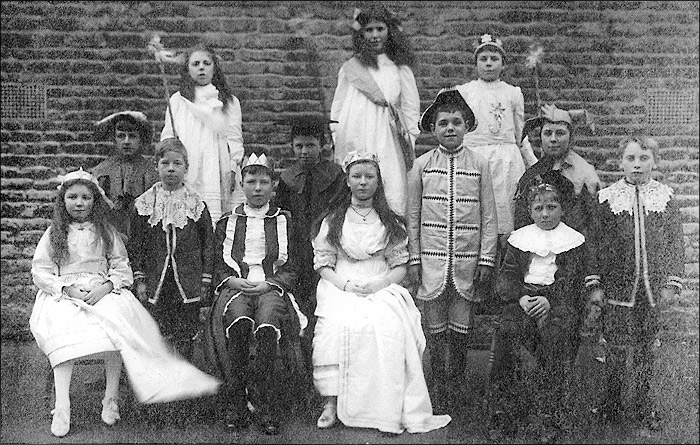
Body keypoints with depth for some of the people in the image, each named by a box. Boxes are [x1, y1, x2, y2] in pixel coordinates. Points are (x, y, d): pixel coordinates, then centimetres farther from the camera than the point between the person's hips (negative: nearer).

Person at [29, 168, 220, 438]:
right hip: (63, 294, 0)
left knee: (116, 324, -32)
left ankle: (111, 398, -23)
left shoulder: (106, 232, 12)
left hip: (103, 291, 0)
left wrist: (105, 287, -13)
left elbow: (122, 268, 7)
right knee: (61, 328, -33)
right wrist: (67, 289, -11)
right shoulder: (53, 233, 11)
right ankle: (62, 406, -34)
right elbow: (40, 271, 5)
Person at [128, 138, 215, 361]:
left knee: (185, 337, 3)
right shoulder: (144, 204, 4)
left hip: (188, 282, -1)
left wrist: (206, 283, -1)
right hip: (156, 283, 1)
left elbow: (208, 245, 3)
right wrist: (139, 280, 2)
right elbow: (135, 245, 8)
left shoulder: (196, 204, 2)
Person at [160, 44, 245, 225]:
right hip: (185, 174, 1)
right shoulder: (177, 100, 17)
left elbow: (234, 139, 8)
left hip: (218, 174, 0)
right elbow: (167, 137, 13)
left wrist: (232, 169, -6)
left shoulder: (229, 102, 14)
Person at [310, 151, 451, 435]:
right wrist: (345, 284, -10)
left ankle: (389, 410, -29)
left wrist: (380, 283, -9)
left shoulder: (392, 223, 16)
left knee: (388, 326, -32)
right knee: (337, 325, -33)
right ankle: (331, 403, -27)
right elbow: (323, 265, 8)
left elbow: (401, 266, 11)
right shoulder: (332, 221, 15)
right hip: (341, 288, 0)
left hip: (383, 289, 0)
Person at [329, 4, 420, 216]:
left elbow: (411, 107, 12)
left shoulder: (400, 68, 11)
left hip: (389, 141, 0)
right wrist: (337, 144, 6)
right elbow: (337, 109, 13)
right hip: (355, 140, 0)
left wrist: (409, 143, 4)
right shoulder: (350, 68, 11)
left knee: (393, 198, -8)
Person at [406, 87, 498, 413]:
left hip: (467, 261, 0)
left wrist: (486, 259, -1)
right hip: (432, 260, 0)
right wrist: (413, 259, 1)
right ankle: (438, 387, 21)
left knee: (461, 327, 7)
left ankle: (458, 383, 27)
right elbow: (412, 216, 5)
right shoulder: (421, 166, 3)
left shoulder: (479, 165, 3)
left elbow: (489, 217, 4)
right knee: (435, 328, 6)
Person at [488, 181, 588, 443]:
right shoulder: (519, 238, 19)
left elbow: (573, 283, 2)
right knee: (510, 330, -26)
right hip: (522, 298, 2)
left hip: (557, 300, -2)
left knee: (556, 333, -29)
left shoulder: (574, 241, 12)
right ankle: (506, 414, -22)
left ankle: (551, 419, -22)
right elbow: (506, 276, 10)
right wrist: (521, 297, -10)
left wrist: (549, 300, -15)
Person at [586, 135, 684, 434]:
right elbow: (594, 244, 0)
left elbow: (676, 243, 6)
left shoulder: (666, 197, 3)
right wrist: (595, 284, -4)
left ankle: (643, 408, 26)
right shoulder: (606, 198, -2)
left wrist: (671, 283, -1)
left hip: (653, 291, 2)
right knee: (619, 350, 2)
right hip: (617, 289, -2)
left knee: (645, 350, 12)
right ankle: (614, 408, 18)